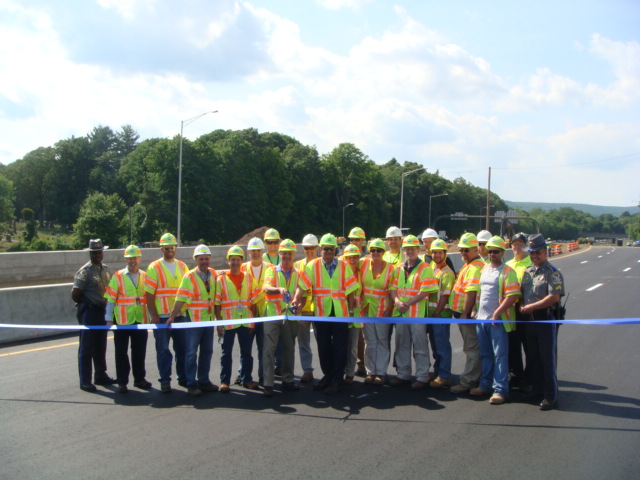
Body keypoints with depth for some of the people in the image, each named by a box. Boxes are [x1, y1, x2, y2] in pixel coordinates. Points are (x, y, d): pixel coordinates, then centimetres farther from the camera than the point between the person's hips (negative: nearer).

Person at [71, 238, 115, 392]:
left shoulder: (105, 269, 10)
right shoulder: (85, 271, -13)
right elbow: (75, 295, -14)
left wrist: (106, 307, 9)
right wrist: (86, 304, 0)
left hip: (102, 311, 7)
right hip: (89, 312, -7)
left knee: (100, 346, 16)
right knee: (86, 348, -1)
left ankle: (100, 376, 27)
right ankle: (85, 381, 4)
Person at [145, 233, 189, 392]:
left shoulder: (182, 266, 10)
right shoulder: (154, 267, -2)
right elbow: (149, 293, -5)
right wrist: (153, 315, -11)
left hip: (180, 315, 4)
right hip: (161, 317, -4)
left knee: (182, 348, 9)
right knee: (163, 350, 0)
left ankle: (183, 377, 21)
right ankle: (165, 381, 8)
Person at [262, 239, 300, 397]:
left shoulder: (297, 273, 11)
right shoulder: (272, 271, 2)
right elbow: (266, 288, -15)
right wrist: (279, 289, -36)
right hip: (273, 314, -3)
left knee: (289, 349, 11)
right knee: (269, 349, -6)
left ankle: (288, 380, 23)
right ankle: (268, 384, -4)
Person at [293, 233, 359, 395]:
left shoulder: (343, 266, 3)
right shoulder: (312, 266, 1)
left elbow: (350, 290, 4)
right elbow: (302, 286, -9)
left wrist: (351, 310, 0)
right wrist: (297, 300, -25)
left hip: (340, 313, -1)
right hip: (321, 313, 1)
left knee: (339, 348, 1)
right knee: (323, 346, 11)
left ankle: (337, 380, 10)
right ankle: (327, 375, 28)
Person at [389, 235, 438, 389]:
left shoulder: (425, 268, -6)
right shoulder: (399, 269, 13)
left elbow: (425, 291, -13)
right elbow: (393, 288, 11)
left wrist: (407, 304, -16)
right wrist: (397, 302, -9)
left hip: (417, 313, -6)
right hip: (400, 313, 6)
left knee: (420, 346, 0)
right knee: (402, 345, 12)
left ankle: (422, 377, 7)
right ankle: (403, 375, 23)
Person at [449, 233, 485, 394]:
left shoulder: (475, 267, -17)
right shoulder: (468, 265, 17)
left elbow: (471, 292, -24)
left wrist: (465, 313, -23)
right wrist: (463, 313, 14)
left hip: (469, 314, -11)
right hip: (463, 313, 11)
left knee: (471, 349, -4)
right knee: (471, 348, 17)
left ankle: (467, 381, -1)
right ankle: (474, 378, 26)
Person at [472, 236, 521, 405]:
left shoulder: (507, 271, -9)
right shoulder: (484, 268, 14)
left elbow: (512, 296, -17)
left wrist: (497, 313, -19)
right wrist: (476, 309, 16)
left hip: (498, 320, -7)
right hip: (481, 318, 7)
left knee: (500, 355, -4)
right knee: (485, 354, 15)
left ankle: (500, 390, -2)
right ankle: (486, 385, 26)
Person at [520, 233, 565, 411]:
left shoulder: (553, 273, -8)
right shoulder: (527, 272, 14)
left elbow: (554, 297, -19)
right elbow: (521, 294, 20)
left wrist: (530, 307, -16)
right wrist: (522, 307, -1)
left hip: (546, 320, -7)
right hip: (529, 320, 7)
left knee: (548, 360, -4)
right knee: (534, 358, 13)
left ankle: (551, 397, 2)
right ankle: (537, 391, 24)